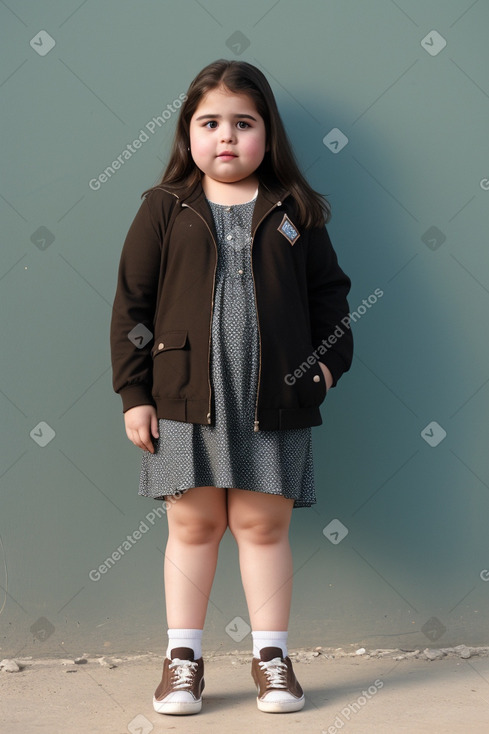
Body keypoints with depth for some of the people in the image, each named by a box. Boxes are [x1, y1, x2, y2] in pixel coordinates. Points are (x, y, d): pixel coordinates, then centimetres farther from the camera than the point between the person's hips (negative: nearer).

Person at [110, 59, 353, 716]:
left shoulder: (294, 212, 7)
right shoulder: (166, 209, 4)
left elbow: (328, 293, 14)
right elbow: (132, 301, 3)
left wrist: (328, 359, 1)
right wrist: (134, 392, -1)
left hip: (274, 398, 1)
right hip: (185, 397, 0)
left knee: (263, 525, 6)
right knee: (193, 525, 6)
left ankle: (271, 655, 19)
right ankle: (183, 656, 18)